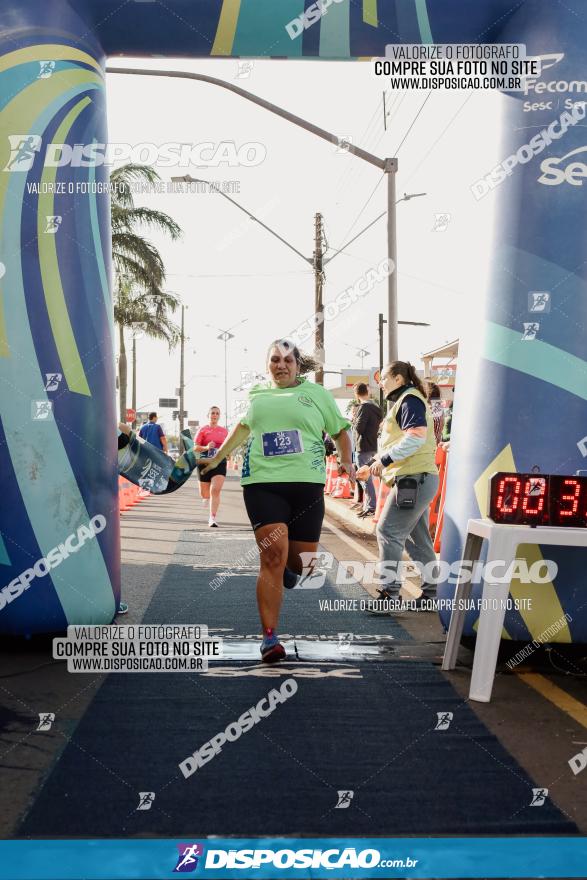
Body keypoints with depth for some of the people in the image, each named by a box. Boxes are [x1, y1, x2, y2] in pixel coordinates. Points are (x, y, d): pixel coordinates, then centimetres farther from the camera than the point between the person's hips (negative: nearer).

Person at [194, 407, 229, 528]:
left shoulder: (224, 430, 9)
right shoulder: (203, 429, 0)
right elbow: (195, 447, -3)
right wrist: (206, 447, -20)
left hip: (220, 463, 1)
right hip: (204, 463, -1)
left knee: (216, 490, -17)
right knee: (204, 494, 10)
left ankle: (212, 518, -15)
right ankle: (206, 498, 50)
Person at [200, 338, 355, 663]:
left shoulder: (316, 393, 9)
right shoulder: (257, 394, 15)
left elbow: (340, 431, 15)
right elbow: (244, 427, 32)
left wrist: (346, 461, 0)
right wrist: (218, 458, 37)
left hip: (306, 484, 0)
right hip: (262, 483, 0)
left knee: (302, 564, 6)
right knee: (273, 557, -14)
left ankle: (289, 566, 46)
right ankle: (269, 637, -8)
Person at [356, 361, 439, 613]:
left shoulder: (410, 400, -9)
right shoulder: (404, 402, 24)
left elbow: (416, 437, -23)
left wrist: (385, 459, -21)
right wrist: (375, 465, 21)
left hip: (414, 479, -11)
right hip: (416, 479, 11)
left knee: (388, 532, -10)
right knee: (417, 539, 13)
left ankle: (390, 593, -8)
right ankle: (432, 591, 19)